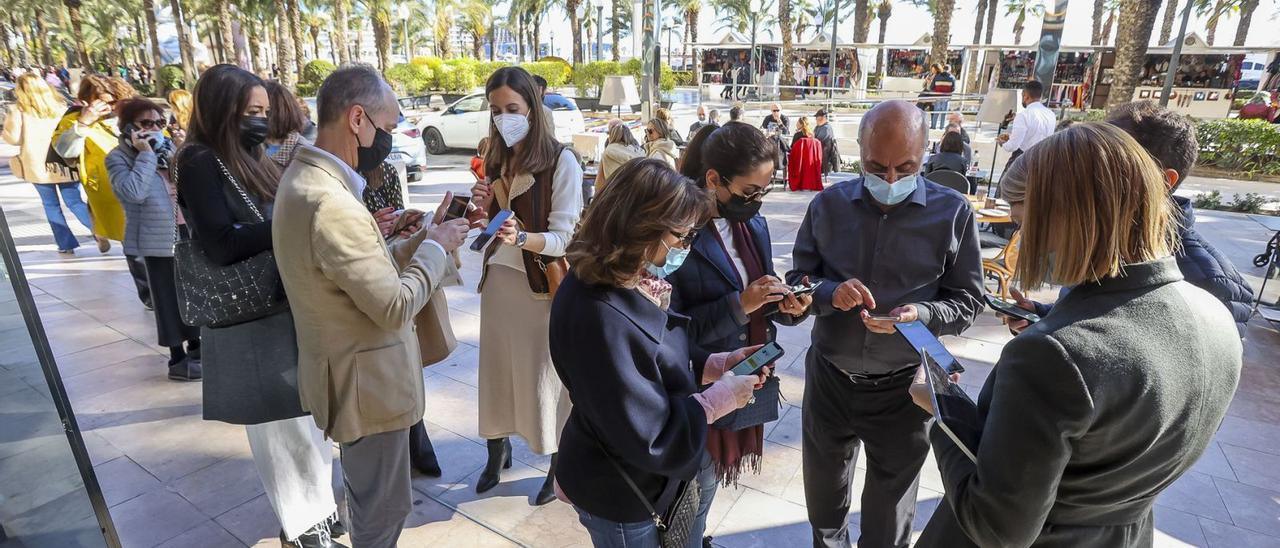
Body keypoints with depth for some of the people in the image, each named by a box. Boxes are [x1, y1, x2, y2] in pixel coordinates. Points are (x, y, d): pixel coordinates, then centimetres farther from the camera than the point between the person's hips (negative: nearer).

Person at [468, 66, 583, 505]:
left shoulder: (561, 161, -13)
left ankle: (559, 465, 26)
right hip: (498, 279, 6)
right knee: (497, 368, 15)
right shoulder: (496, 159, 8)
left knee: (546, 375, 5)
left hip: (542, 284, -6)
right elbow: (492, 226, 14)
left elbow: (563, 238, -17)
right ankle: (498, 451, 36)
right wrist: (482, 211, -8)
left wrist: (521, 238, -35)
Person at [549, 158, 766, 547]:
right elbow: (650, 439, -30)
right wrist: (722, 397, -20)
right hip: (620, 499, -8)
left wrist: (717, 363, -5)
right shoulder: (602, 319, -36)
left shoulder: (633, 281, -6)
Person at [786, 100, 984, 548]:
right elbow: (797, 282, -1)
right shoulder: (828, 205, -4)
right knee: (822, 496, 24)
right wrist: (831, 293, -23)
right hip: (829, 377, 2)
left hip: (903, 387, -2)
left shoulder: (953, 212, -8)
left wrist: (922, 315, -25)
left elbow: (968, 301, -4)